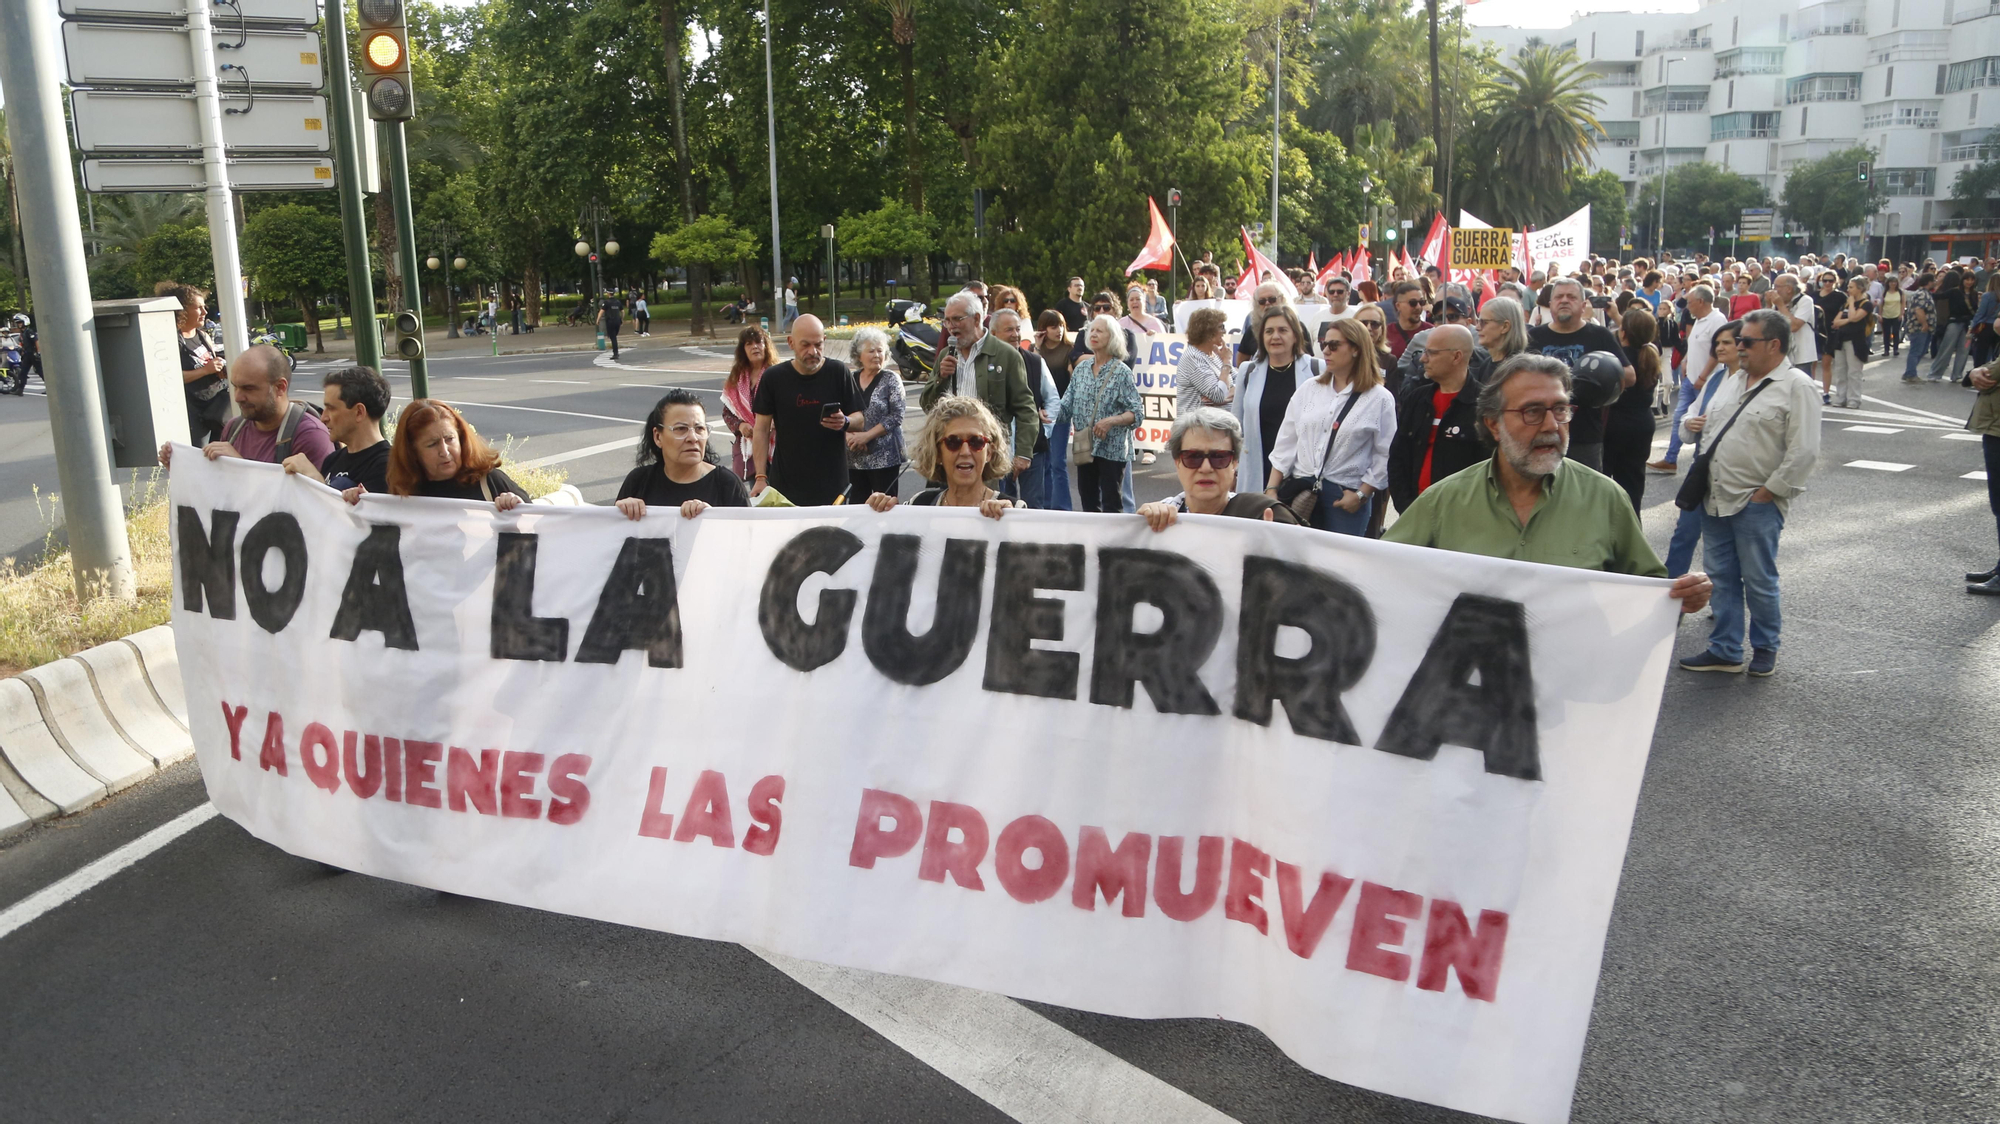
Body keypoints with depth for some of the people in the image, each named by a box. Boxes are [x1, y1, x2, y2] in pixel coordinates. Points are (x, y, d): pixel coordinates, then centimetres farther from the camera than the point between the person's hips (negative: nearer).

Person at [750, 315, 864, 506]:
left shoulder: (838, 372, -1)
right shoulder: (773, 378, 0)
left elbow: (859, 419, 4)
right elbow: (762, 429, 3)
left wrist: (845, 422, -19)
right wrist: (760, 476, -3)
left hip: (832, 483, 0)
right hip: (785, 484, 0)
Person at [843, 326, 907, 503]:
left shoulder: (891, 379, 0)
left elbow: (896, 416, -8)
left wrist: (867, 436, -14)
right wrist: (848, 435, -11)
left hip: (884, 457, -3)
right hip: (854, 457, 3)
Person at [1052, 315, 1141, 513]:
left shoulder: (1121, 372, -6)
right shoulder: (1081, 369, 7)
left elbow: (1136, 413, -9)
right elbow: (1066, 406, 5)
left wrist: (1111, 421, -24)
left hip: (1112, 449, -5)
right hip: (1085, 447, 5)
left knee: (1111, 505, 0)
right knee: (1088, 503, 13)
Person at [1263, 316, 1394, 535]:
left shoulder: (1380, 399, -1)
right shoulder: (1308, 389, 9)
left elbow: (1385, 455, -3)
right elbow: (1286, 443, 9)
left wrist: (1362, 495, -9)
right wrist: (1272, 489, 3)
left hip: (1346, 497, -3)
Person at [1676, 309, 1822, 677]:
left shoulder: (1796, 387, -8)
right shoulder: (1733, 381, 15)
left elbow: (1803, 451, -15)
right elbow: (1707, 424, 26)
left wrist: (1767, 492, -15)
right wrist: (1690, 423, 3)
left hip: (1756, 504, -7)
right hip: (1715, 498, 7)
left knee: (1758, 581, 3)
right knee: (1722, 577, 11)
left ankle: (1765, 648, 21)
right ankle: (1725, 650, 21)